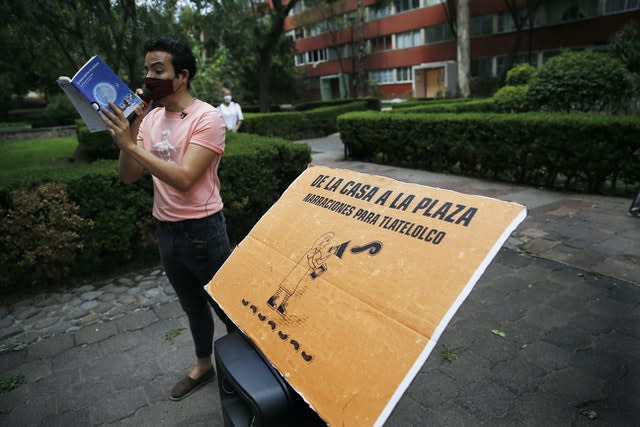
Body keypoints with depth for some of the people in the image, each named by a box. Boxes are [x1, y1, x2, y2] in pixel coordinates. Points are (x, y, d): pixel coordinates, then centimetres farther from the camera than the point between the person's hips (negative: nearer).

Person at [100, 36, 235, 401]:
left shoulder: (207, 117, -15)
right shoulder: (150, 118, 5)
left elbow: (183, 178, -25)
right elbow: (129, 177, 3)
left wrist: (130, 144, -24)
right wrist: (128, 134, -12)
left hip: (202, 230, -7)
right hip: (166, 230, 7)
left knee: (226, 305, 10)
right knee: (193, 305, 23)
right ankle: (203, 366, 43)